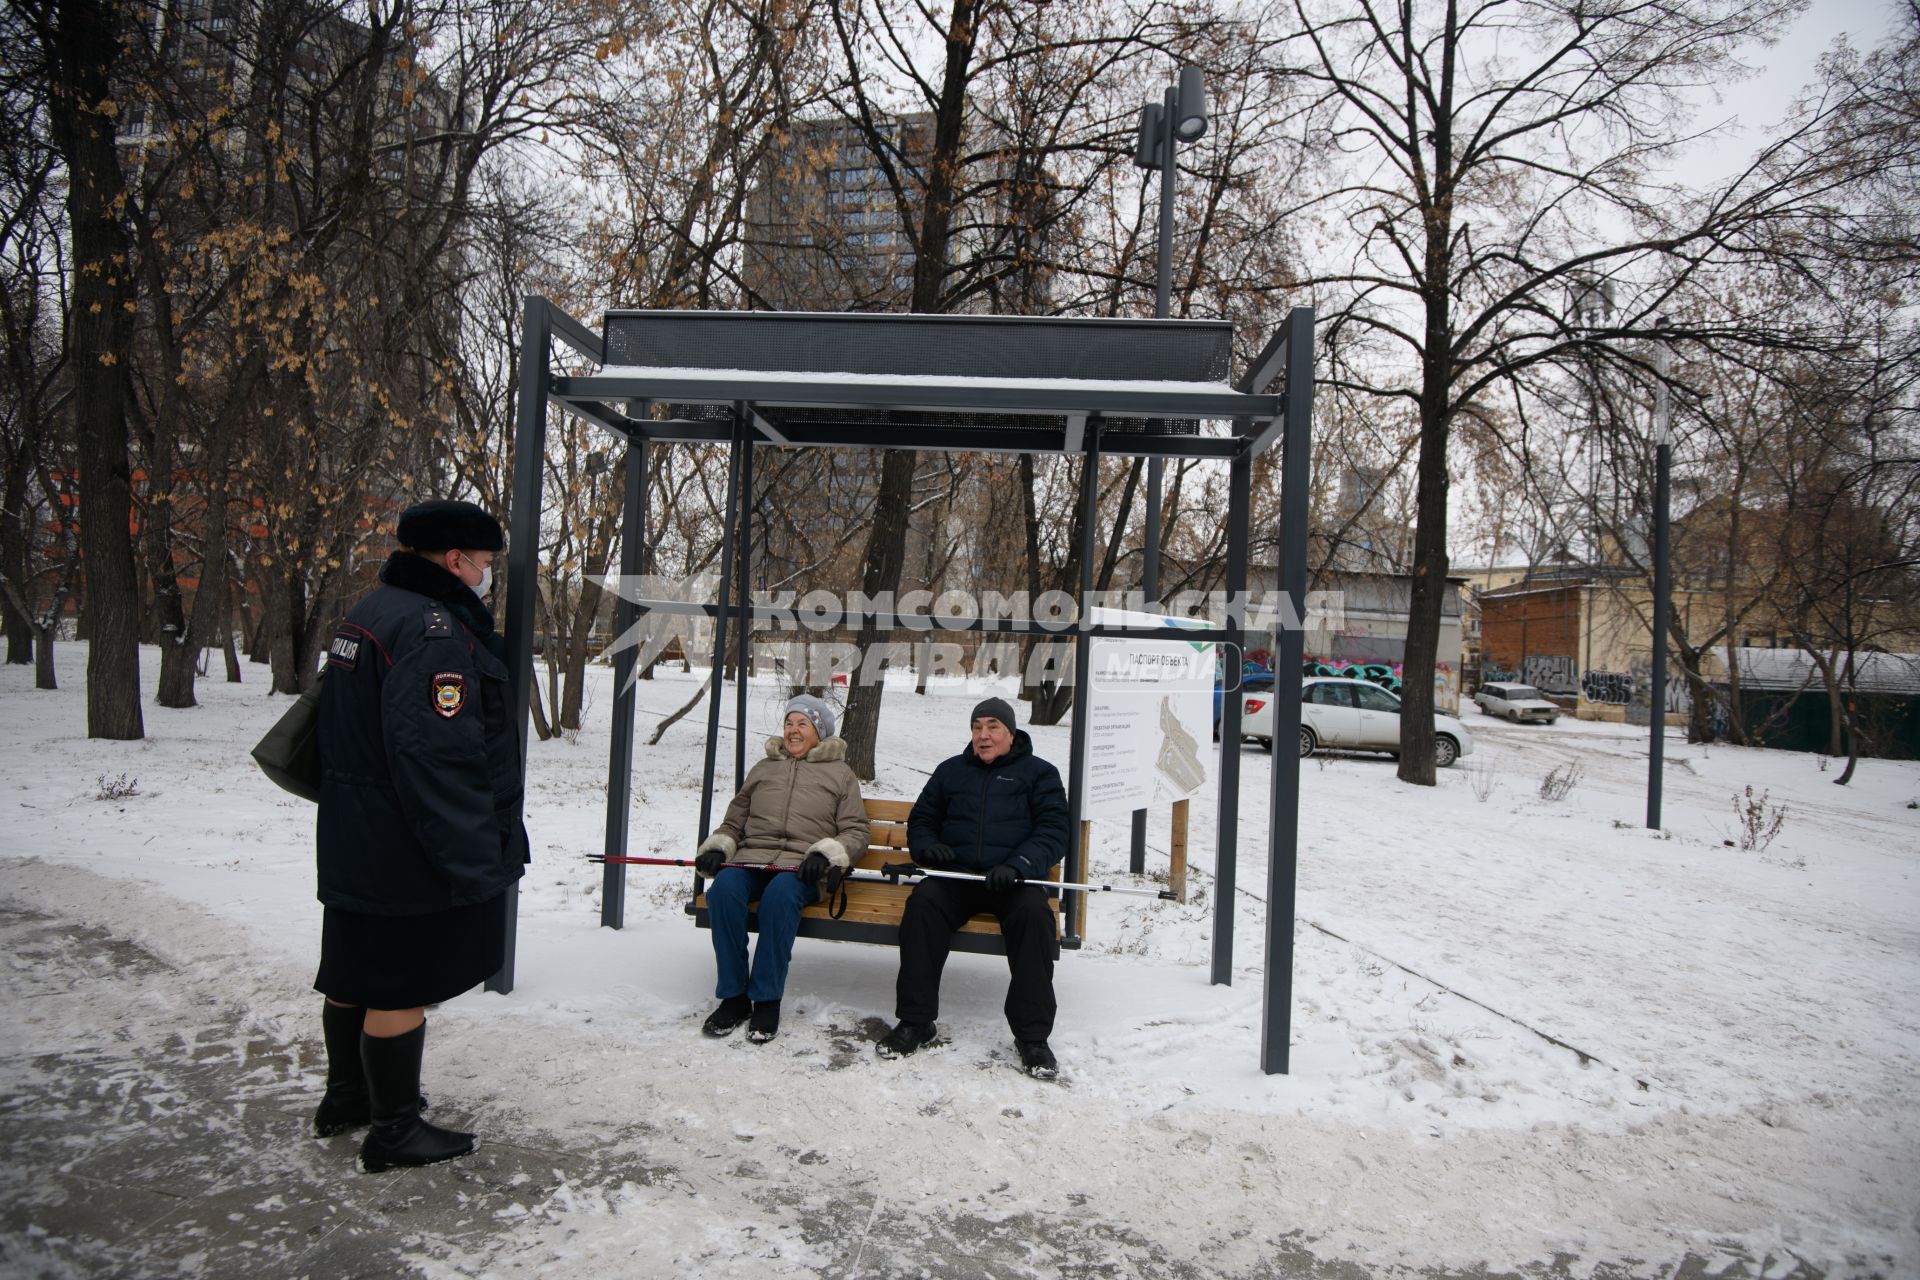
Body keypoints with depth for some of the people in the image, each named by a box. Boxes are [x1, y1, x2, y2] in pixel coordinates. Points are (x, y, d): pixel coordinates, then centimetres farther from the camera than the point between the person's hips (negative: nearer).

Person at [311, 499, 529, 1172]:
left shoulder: (367, 614, 13)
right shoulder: (435, 630, -22)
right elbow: (436, 757, -30)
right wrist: (476, 862, -26)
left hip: (353, 847, 11)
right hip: (409, 857, -11)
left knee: (354, 976, 22)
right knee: (402, 988, 2)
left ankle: (345, 1098, 38)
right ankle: (394, 1129, 15)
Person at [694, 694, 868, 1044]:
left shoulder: (839, 774, 18)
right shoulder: (763, 769, 27)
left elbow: (855, 832, 9)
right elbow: (733, 823, 25)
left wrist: (825, 853, -10)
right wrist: (716, 848, 4)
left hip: (802, 867, -3)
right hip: (751, 858, 3)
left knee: (780, 893, -38)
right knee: (724, 887, -32)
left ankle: (767, 1000, -26)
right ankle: (733, 996, -22)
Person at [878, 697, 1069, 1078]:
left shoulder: (1039, 772, 12)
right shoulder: (951, 770, 22)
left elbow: (1053, 831, 1)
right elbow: (920, 819, 25)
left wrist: (1018, 866, -17)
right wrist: (926, 846, 0)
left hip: (1015, 879, -2)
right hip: (955, 875, 2)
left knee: (1034, 914, -34)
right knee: (922, 903, -29)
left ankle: (1032, 1035, -23)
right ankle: (914, 1021, -20)